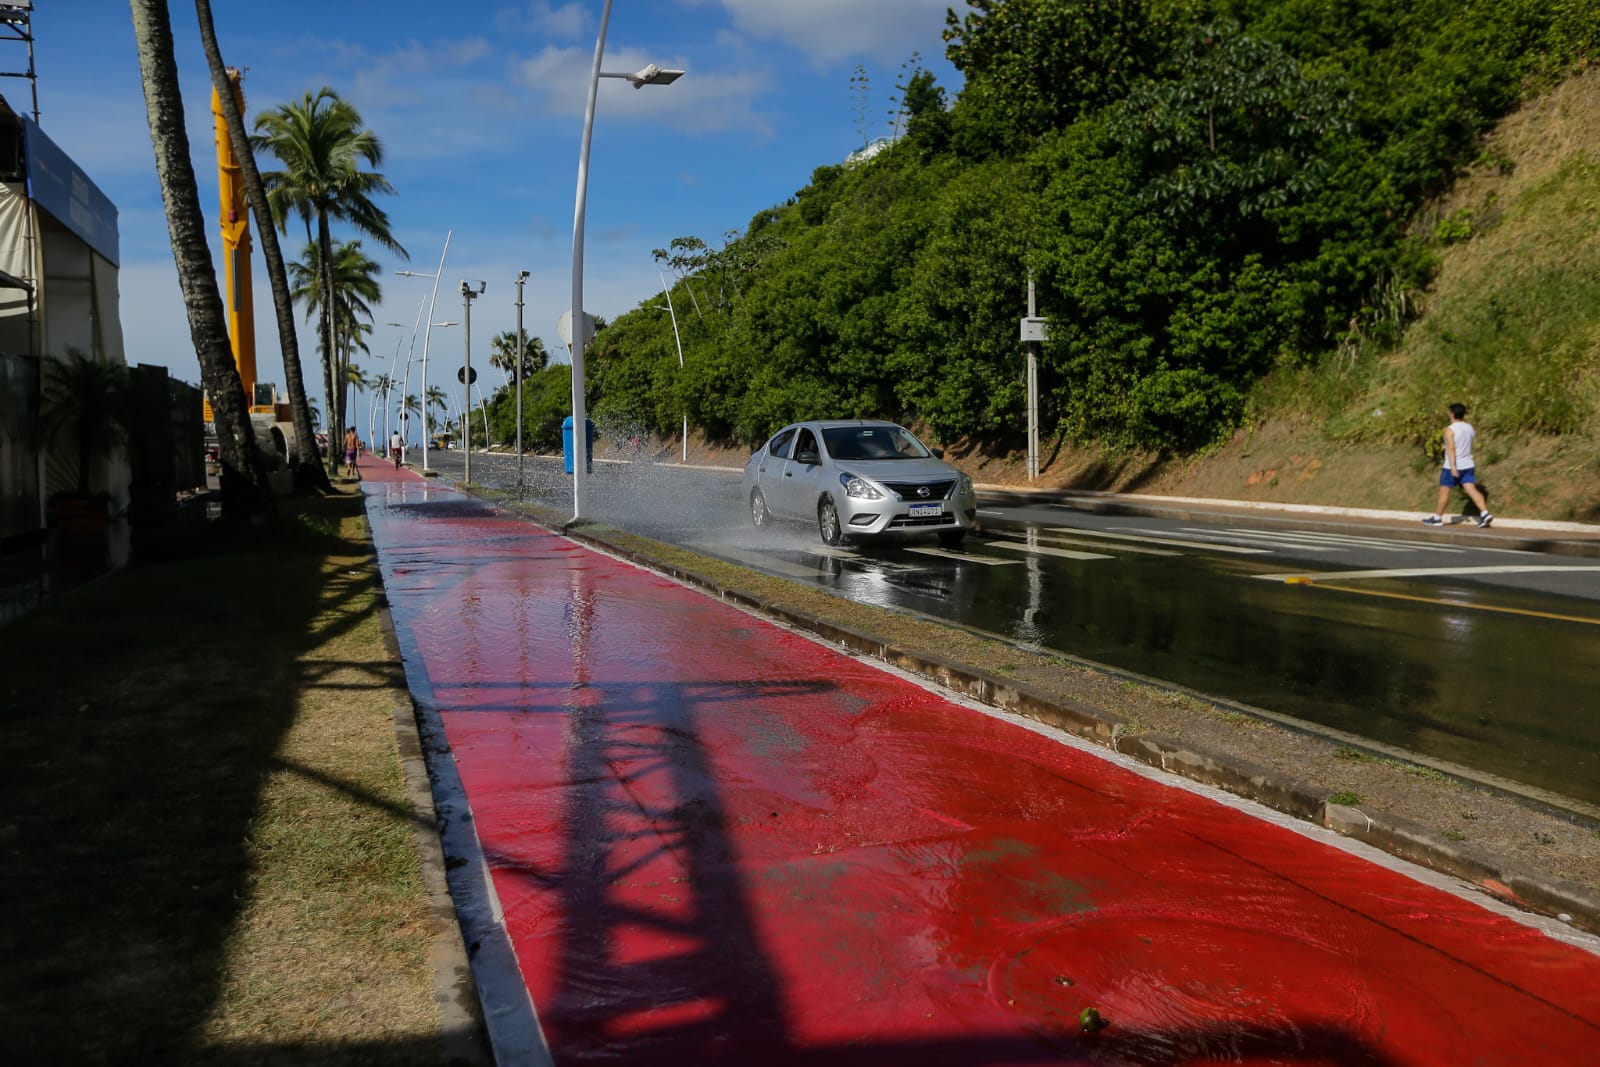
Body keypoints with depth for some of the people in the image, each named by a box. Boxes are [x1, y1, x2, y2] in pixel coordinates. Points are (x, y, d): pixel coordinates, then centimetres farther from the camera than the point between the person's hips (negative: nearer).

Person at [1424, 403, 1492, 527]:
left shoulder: (1450, 430, -14)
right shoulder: (1469, 427, 7)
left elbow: (1451, 448, -23)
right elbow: (1475, 434, 31)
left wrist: (1453, 467, -27)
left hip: (1452, 467, -6)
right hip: (1468, 466, 6)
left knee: (1444, 491, 5)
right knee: (1471, 489, -1)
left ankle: (1437, 518, 14)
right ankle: (1485, 513, -16)